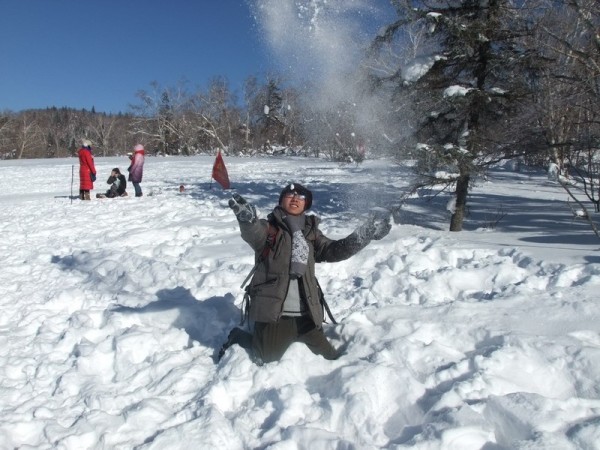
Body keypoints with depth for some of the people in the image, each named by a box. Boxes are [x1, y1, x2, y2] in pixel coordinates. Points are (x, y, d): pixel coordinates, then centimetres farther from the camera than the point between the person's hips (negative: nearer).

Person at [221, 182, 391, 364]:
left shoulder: (311, 232, 9)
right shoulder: (267, 228, -5)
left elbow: (333, 250, -2)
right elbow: (253, 234, -26)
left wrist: (363, 235, -15)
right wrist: (248, 221, -50)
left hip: (306, 315, 5)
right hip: (273, 313, -4)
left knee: (330, 359, 14)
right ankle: (238, 337, 35)